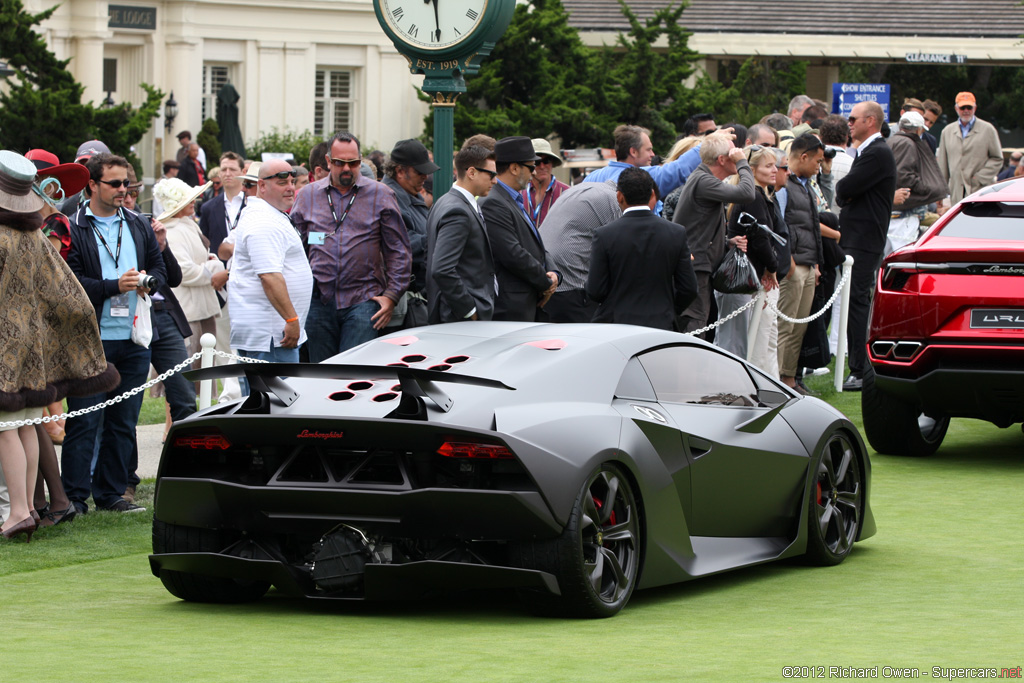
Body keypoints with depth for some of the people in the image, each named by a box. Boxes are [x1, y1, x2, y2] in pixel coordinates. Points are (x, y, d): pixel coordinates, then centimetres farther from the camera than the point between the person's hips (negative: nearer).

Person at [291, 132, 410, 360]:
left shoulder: (381, 195, 5)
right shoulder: (307, 195, 10)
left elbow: (399, 252, 5)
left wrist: (392, 295, -3)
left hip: (363, 300, -3)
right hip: (318, 301, 3)